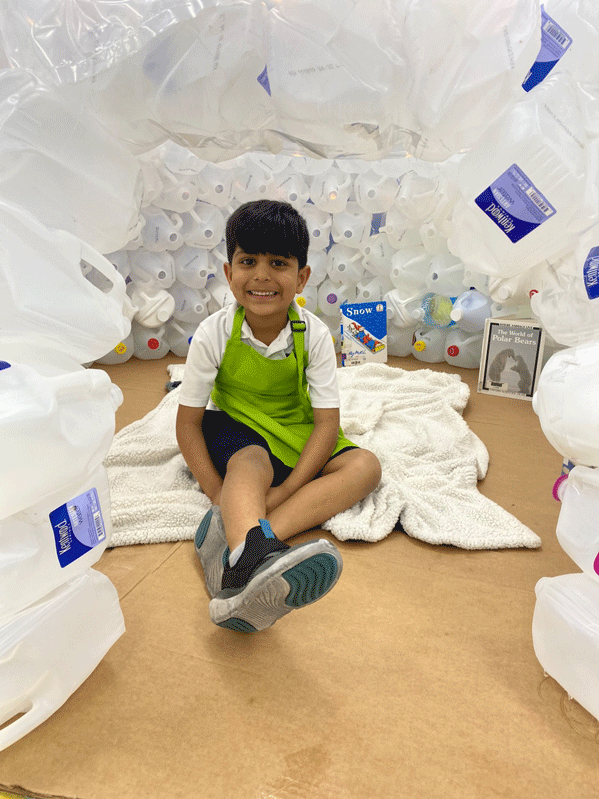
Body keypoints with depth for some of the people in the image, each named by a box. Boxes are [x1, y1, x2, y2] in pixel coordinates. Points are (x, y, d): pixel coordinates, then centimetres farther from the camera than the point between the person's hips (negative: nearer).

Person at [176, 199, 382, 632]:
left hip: (296, 435, 2)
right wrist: (218, 493, -24)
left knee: (365, 465, -23)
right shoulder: (214, 334, -17)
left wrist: (286, 490, -29)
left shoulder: (314, 334, -15)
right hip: (235, 429, -2)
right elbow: (188, 422, -12)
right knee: (252, 462, -36)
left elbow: (327, 423, -16)